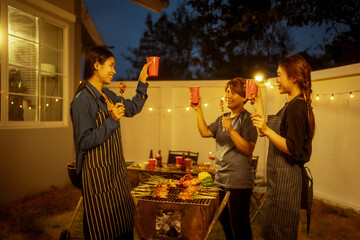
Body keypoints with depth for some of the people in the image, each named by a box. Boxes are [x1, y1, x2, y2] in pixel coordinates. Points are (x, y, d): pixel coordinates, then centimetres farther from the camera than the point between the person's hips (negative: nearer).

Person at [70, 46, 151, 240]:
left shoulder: (107, 95, 10)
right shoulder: (83, 99, -16)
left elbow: (133, 108, 21)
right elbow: (85, 141, -20)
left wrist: (142, 81, 13)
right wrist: (112, 120, -25)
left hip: (117, 170, 9)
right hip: (97, 173, -8)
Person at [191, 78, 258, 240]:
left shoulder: (247, 119, -10)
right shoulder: (223, 118, 14)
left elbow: (248, 149, -19)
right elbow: (205, 132, 4)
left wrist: (231, 130, -26)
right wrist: (198, 110, -1)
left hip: (238, 183, -8)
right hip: (220, 180, 8)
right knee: (224, 222, 21)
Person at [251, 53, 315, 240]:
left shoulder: (296, 107, -18)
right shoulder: (297, 105, 13)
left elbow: (293, 149, -23)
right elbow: (265, 131, 18)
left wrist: (267, 130, -29)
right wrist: (259, 103, 23)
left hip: (284, 178, -10)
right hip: (282, 176, 10)